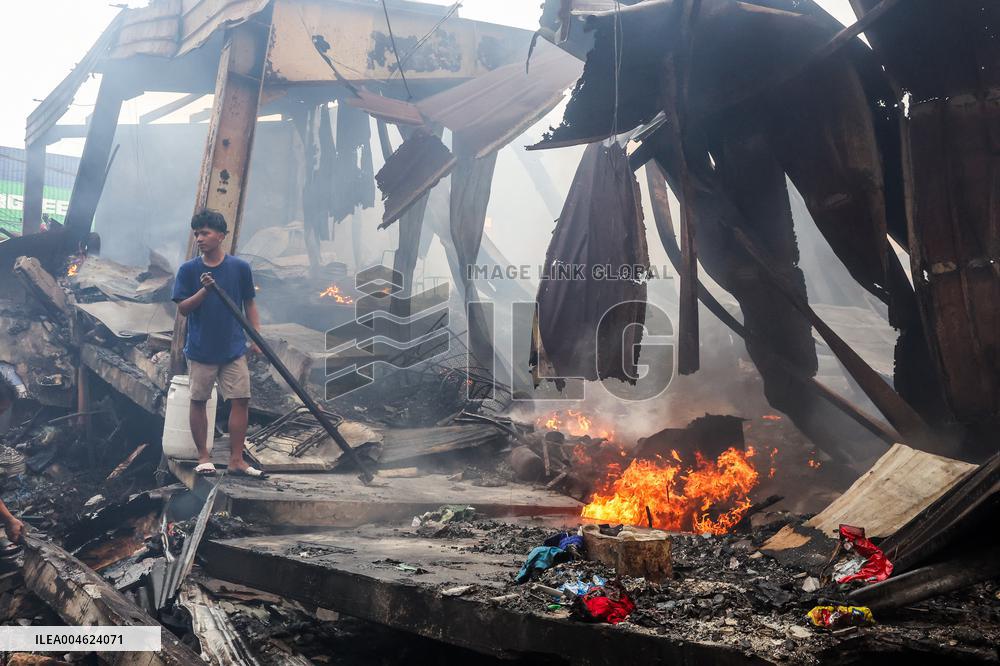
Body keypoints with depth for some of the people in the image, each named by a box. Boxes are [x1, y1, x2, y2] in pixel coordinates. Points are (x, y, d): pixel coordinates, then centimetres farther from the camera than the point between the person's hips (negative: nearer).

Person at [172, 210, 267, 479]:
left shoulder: (240, 268, -1)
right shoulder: (188, 270, -3)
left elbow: (249, 304, 7)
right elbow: (182, 309, -5)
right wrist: (204, 290, -21)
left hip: (234, 348, 1)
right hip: (200, 349, -1)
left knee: (241, 401, -1)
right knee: (199, 402, 7)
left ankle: (236, 460, 7)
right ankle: (203, 457, 20)